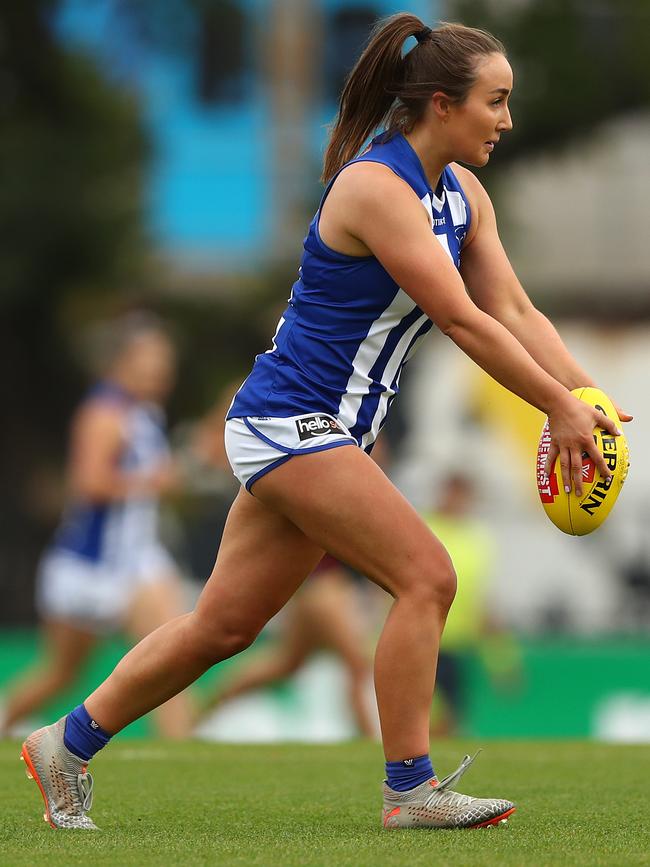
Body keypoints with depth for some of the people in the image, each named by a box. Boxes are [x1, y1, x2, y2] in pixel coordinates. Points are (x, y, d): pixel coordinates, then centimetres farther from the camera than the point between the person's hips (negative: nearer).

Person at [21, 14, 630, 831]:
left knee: (225, 623, 12)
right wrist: (560, 408, -19)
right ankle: (408, 788, -9)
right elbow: (463, 321, -22)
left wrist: (588, 399, -5)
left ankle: (68, 743, 22)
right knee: (426, 576, -15)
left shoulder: (462, 195, 8)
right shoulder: (376, 187, -20)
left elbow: (516, 314, 8)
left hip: (327, 434, 9)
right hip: (292, 421, -9)